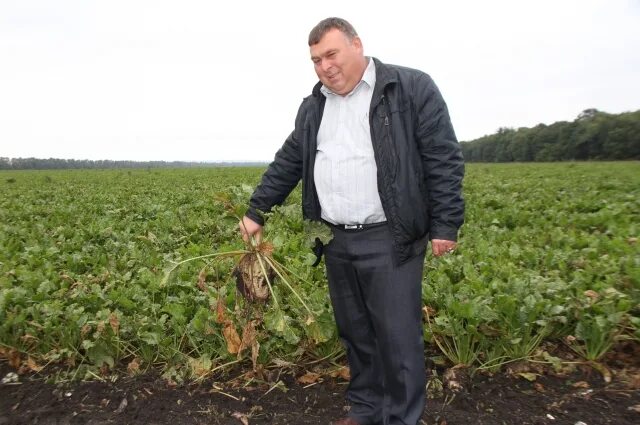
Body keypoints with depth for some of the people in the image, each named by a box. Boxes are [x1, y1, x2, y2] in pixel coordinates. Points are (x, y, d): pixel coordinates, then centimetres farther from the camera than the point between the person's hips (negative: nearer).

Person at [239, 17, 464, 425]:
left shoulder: (413, 88, -3)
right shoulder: (313, 107, 14)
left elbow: (444, 160, -7)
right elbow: (287, 163, 18)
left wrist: (445, 225, -11)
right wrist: (256, 211, 15)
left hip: (390, 240, -5)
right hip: (336, 241, 6)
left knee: (399, 338, 1)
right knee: (354, 332, 16)